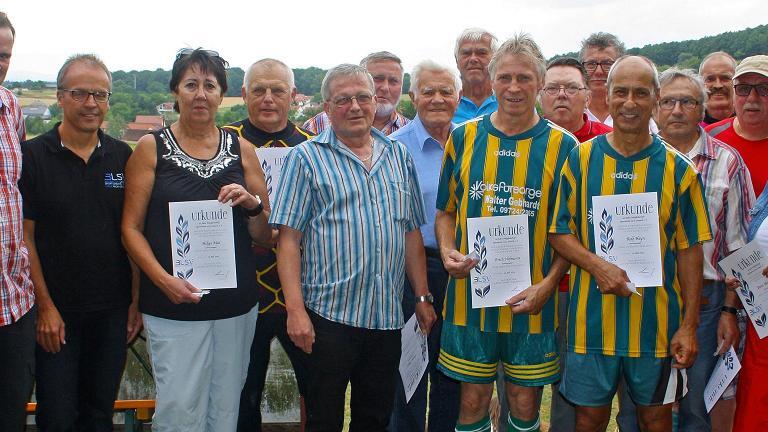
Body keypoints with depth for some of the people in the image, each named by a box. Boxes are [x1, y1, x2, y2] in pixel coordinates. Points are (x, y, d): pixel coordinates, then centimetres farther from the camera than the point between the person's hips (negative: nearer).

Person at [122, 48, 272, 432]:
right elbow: (131, 228, -1)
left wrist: (252, 205, -10)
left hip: (236, 305, 3)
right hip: (172, 305, -2)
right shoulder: (152, 147, 2)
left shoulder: (241, 149, 8)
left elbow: (265, 235, 11)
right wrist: (164, 279, -15)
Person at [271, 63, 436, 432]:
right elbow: (288, 239, -7)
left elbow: (412, 232, 15)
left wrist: (423, 297, 10)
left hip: (387, 317, 4)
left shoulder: (399, 156, 12)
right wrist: (295, 310, -14)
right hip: (329, 315, -4)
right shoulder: (307, 158, -2)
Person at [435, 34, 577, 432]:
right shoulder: (463, 137, 3)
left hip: (532, 302, -1)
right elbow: (445, 211, 10)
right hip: (470, 293, 1)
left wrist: (547, 285, -11)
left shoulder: (562, 146, -2)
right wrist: (448, 251, -9)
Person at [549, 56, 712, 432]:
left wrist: (689, 325, -3)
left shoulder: (677, 169, -1)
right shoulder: (581, 159, -1)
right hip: (591, 318, 0)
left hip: (656, 321, 0)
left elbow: (689, 250, 1)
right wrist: (597, 265, -19)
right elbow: (559, 232, 0)